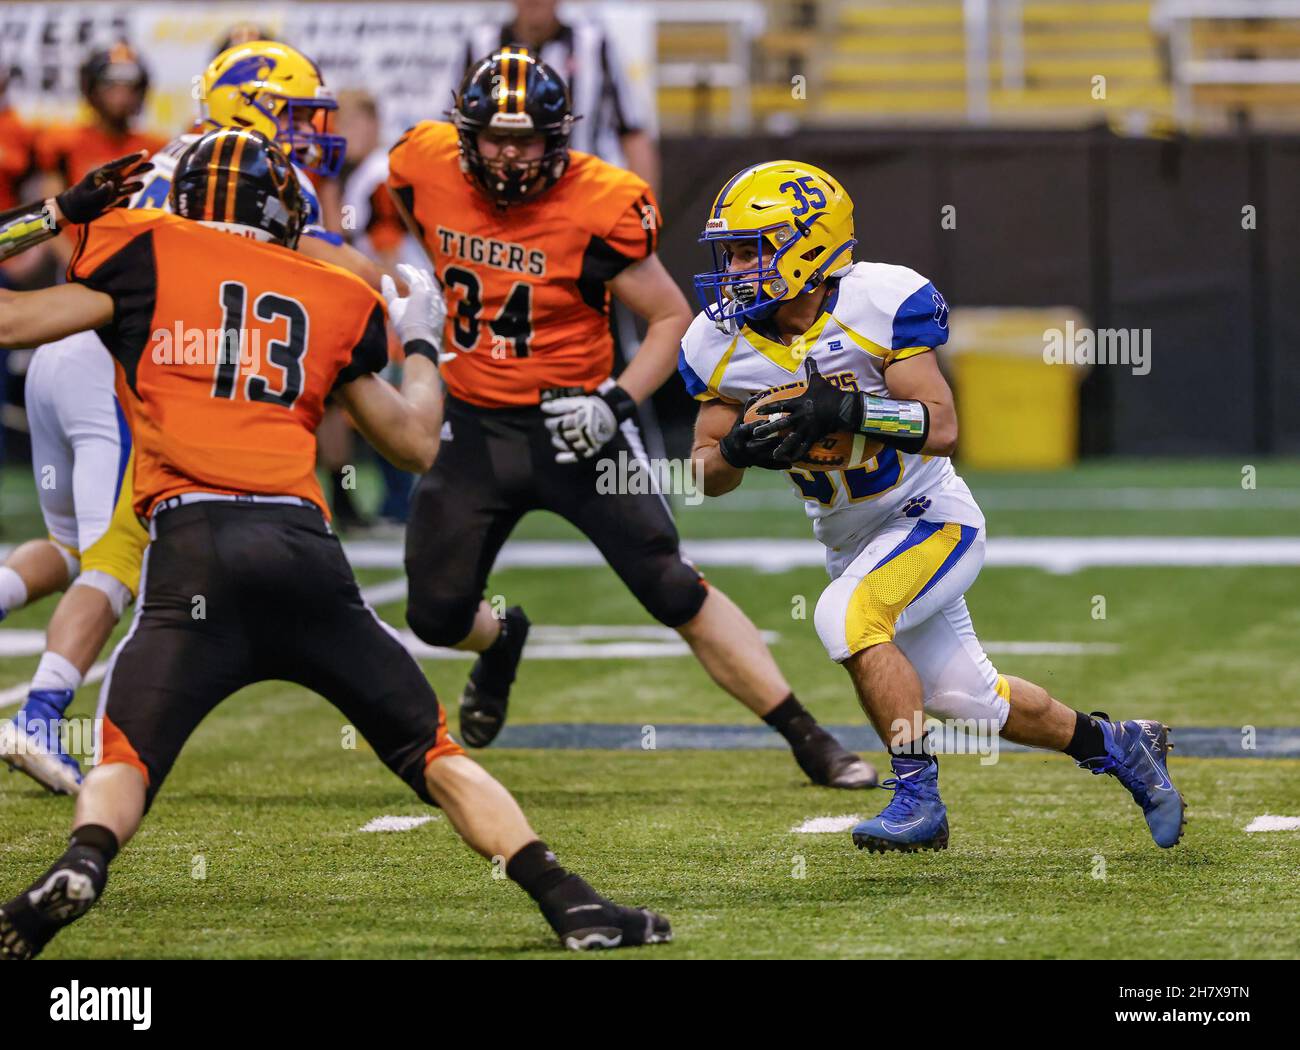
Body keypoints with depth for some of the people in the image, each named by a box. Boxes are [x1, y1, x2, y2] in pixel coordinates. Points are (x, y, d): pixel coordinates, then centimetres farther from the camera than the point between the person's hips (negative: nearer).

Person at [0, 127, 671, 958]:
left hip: (195, 544, -2)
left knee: (124, 763, -3)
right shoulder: (333, 302, 21)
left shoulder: (147, 257, 11)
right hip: (305, 543, 2)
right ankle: (569, 902, 2)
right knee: (434, 752, 12)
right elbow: (416, 442, 29)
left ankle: (83, 862, -34)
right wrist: (422, 345, 47)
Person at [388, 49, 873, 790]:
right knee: (438, 614, 3)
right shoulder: (429, 169, -8)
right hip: (474, 425, 4)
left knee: (675, 589, -10)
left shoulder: (597, 208, -17)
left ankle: (806, 737, -5)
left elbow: (671, 317, -8)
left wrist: (618, 401, -19)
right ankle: (501, 644, 41)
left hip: (572, 425, -3)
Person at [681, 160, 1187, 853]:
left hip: (931, 519, -6)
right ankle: (1117, 745, 37)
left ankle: (918, 798, -20)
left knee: (848, 615, -31)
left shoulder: (879, 304, -23)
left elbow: (941, 429, -27)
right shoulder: (721, 345, -8)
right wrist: (736, 450, -25)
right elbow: (709, 475, -2)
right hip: (852, 543, 6)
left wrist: (846, 411, -40)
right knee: (970, 700, 13)